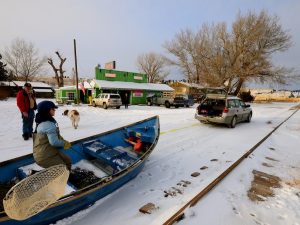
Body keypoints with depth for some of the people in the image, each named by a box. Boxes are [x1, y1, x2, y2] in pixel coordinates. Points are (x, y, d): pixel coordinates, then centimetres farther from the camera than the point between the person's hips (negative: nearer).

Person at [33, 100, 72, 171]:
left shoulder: (43, 122, 7)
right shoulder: (49, 125, -26)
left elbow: (56, 136, 12)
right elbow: (54, 142, -28)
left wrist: (64, 141, 0)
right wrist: (65, 144, -11)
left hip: (49, 151, 10)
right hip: (44, 156, -10)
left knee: (68, 161, 18)